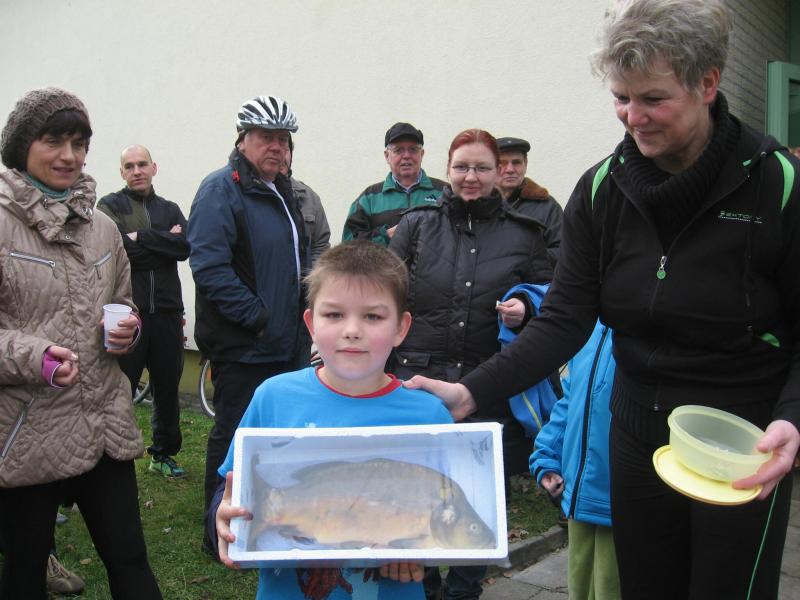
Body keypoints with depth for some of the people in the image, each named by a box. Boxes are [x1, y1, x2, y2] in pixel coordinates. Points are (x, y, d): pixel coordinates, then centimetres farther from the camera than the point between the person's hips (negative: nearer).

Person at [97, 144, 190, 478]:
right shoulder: (109, 206, 5)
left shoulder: (170, 210, 15)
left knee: (168, 387, 12)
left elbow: (185, 247, -4)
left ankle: (164, 453, 27)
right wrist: (163, 242, -8)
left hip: (167, 310, 4)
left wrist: (141, 236, -10)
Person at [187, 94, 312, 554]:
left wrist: (301, 316, 13)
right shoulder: (222, 189, -11)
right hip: (242, 346, -8)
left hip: (288, 346, 9)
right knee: (234, 438, 2)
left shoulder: (284, 193, 16)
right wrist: (258, 318, -19)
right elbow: (209, 267, -22)